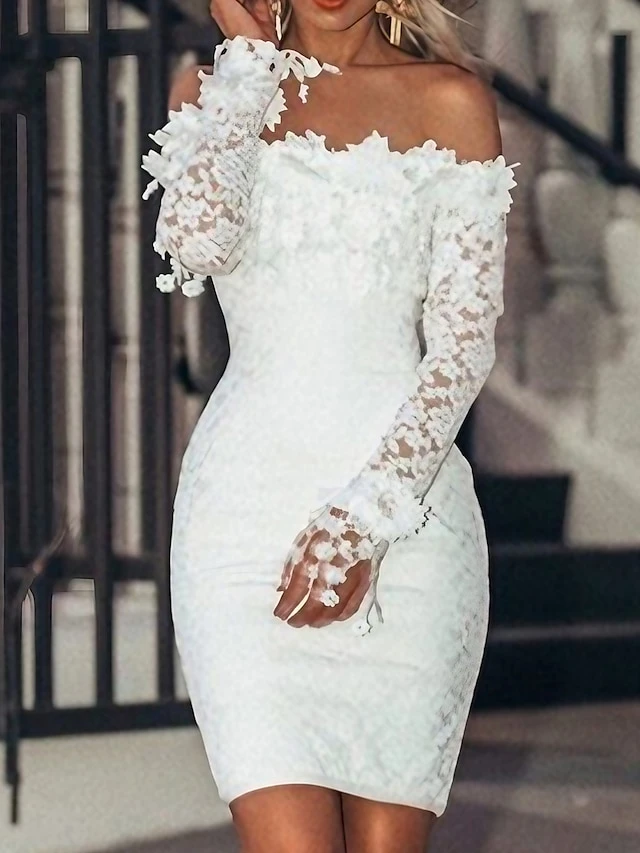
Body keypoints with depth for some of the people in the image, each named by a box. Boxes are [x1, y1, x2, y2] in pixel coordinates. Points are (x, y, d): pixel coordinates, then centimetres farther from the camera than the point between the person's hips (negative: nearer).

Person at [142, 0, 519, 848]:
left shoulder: (452, 101, 7)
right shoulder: (214, 86, 11)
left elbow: (465, 341, -1)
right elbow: (198, 239, -12)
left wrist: (366, 518, -11)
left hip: (409, 505, 1)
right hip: (249, 505, 0)